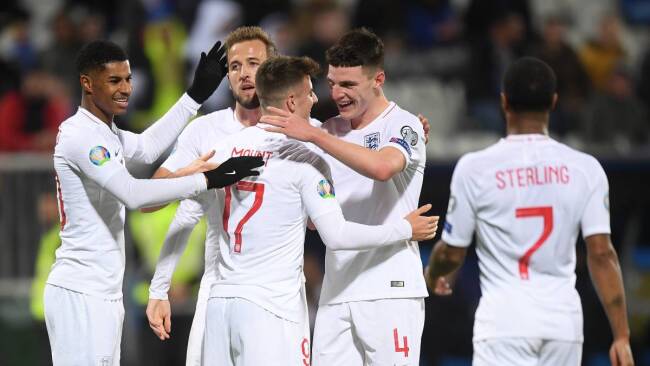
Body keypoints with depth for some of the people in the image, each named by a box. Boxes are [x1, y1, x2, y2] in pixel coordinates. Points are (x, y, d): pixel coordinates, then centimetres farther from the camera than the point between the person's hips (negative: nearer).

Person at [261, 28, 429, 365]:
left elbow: (382, 167, -27)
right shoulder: (331, 131, 16)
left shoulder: (403, 125, -3)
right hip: (336, 292, 6)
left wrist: (313, 135, -26)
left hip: (390, 290, -6)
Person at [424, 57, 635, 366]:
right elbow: (602, 254, -4)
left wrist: (432, 275, 28)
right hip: (564, 320, 3)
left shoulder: (475, 167, -4)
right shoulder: (583, 168, 1)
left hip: (504, 319, -3)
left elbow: (452, 253, 4)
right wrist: (621, 336, -2)